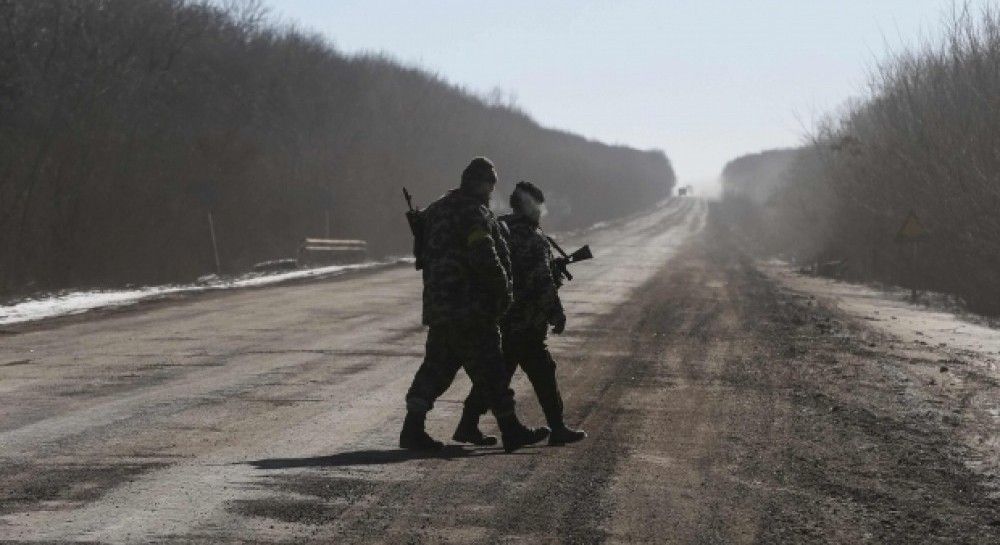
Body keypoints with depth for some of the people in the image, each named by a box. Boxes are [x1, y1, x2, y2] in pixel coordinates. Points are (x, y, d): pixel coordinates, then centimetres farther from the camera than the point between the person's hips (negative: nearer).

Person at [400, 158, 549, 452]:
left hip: (438, 307, 9)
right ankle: (511, 431, 3)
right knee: (490, 371, -2)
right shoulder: (473, 213, -14)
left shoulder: (436, 210, 16)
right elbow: (485, 259, -22)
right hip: (470, 309, -9)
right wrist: (505, 291, -9)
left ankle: (412, 429, 5)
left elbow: (425, 256, 24)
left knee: (436, 367, 11)